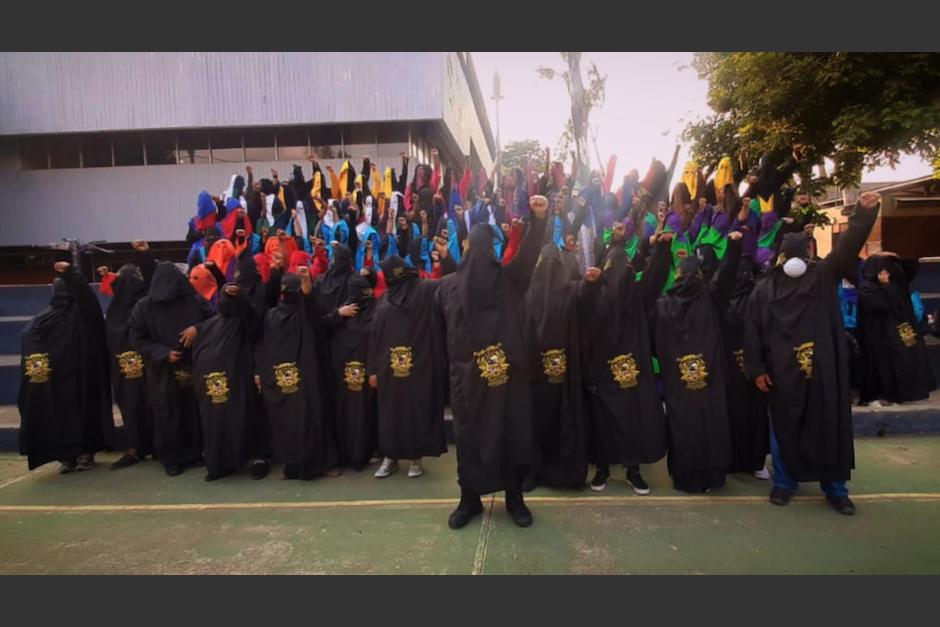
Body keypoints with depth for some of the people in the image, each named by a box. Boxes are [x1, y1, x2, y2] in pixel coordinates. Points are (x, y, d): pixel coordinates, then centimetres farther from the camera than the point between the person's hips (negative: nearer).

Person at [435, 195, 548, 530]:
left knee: (512, 433, 7)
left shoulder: (509, 278, 2)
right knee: (468, 436, 8)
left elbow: (528, 254, -15)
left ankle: (514, 498, 24)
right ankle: (469, 499, 24)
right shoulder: (450, 285, 4)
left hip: (508, 373, 0)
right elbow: (442, 331, 8)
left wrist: (538, 219, -31)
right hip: (467, 376, 1)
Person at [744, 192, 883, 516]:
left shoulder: (824, 277, 2)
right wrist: (757, 369, -3)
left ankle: (835, 488, 22)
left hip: (823, 371, 1)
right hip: (782, 374, -1)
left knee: (830, 427, 8)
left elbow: (848, 246, -13)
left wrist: (864, 212, -27)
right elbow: (754, 332, 0)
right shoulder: (763, 290, 0)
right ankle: (784, 481, 25)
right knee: (784, 429, 9)